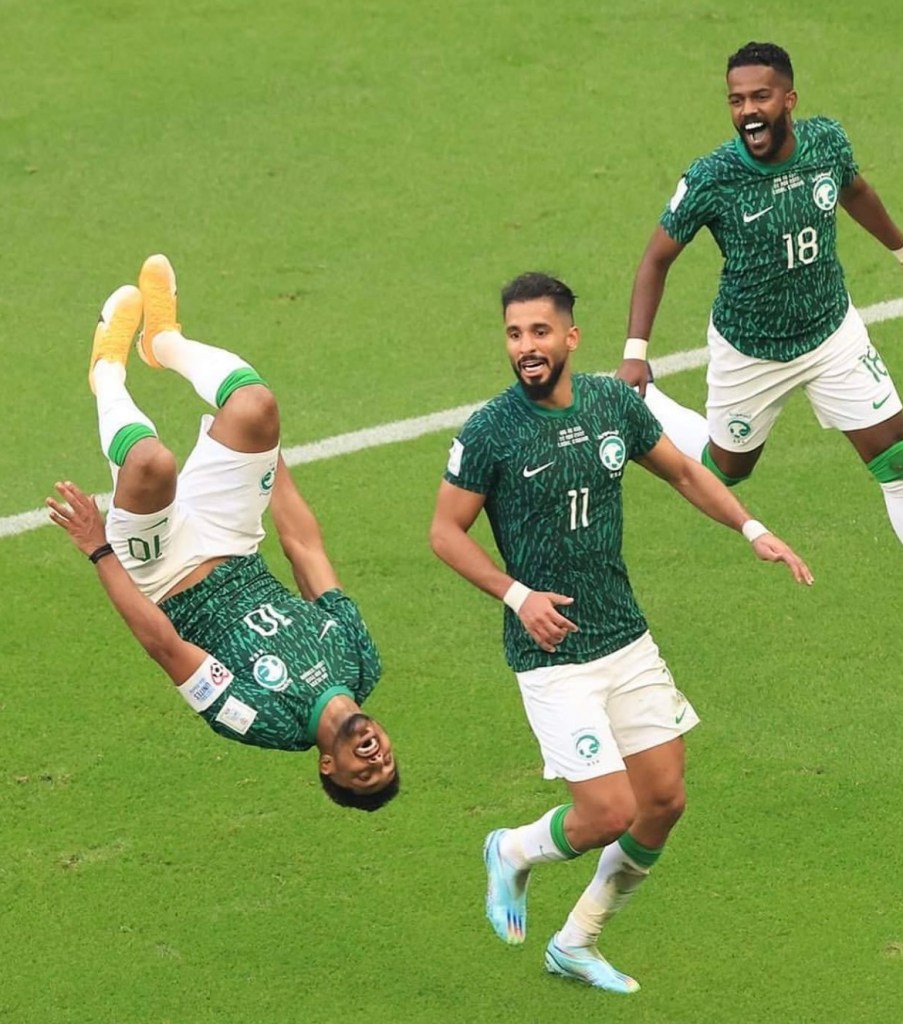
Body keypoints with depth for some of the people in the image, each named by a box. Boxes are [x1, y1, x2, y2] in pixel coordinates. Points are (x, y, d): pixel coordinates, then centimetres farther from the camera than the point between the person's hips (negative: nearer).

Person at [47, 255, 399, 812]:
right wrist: (266, 446, 2)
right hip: (231, 557, 5)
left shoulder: (268, 720, -30)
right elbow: (305, 547, -7)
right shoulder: (362, 664, -16)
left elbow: (162, 642, -29)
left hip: (169, 586, -5)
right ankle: (166, 341, 19)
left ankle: (110, 369, 3)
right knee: (256, 407, -14)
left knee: (151, 464, -34)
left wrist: (100, 552, -27)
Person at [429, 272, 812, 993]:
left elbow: (684, 473, 16)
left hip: (627, 638, 6)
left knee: (665, 800, 6)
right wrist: (517, 594, -16)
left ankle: (577, 944, 25)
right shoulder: (489, 433, -13)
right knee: (611, 812, -11)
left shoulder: (615, 402, 1)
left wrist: (753, 529, 5)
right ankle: (514, 853, 23)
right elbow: (446, 531, -4)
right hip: (553, 654, -6)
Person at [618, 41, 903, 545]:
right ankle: (642, 400, 40)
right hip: (748, 352, -3)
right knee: (727, 466, 17)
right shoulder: (709, 180, -25)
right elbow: (657, 259, -11)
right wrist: (635, 354, -18)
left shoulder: (829, 141, -15)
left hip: (833, 333, 3)